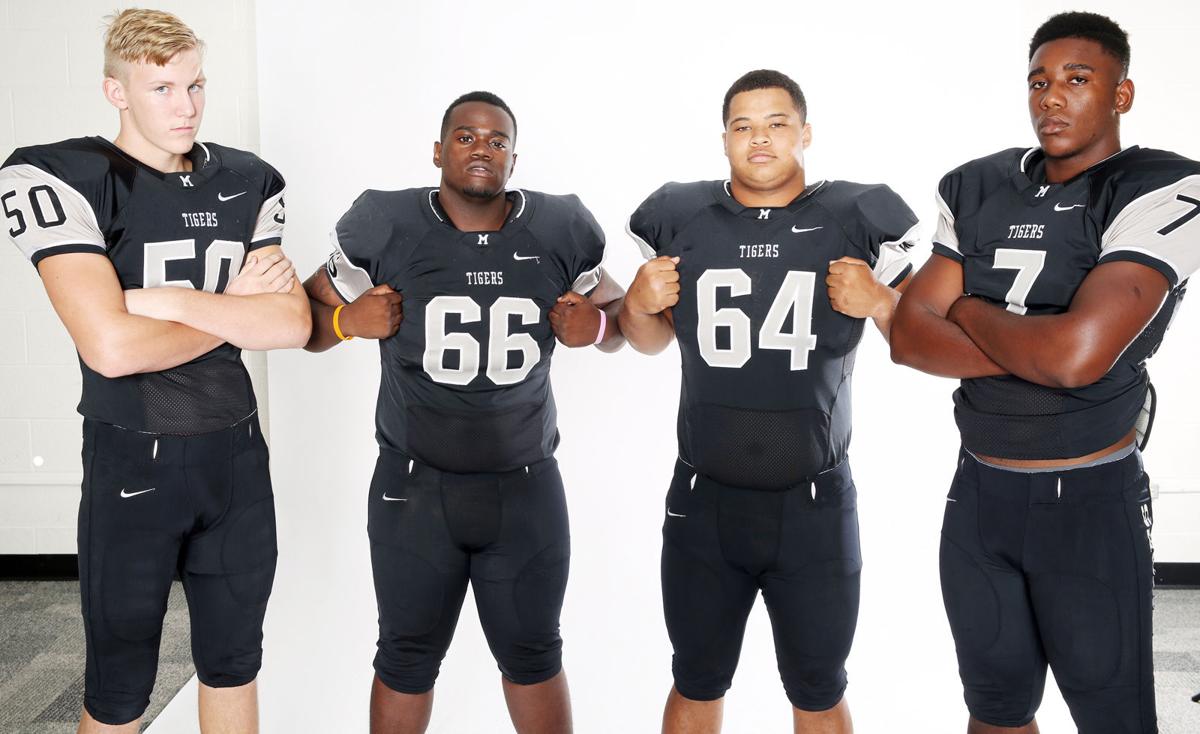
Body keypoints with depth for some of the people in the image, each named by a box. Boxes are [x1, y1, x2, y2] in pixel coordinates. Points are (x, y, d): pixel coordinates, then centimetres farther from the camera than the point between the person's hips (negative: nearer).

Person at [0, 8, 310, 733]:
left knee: (234, 661, 18)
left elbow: (294, 324, -6)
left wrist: (174, 301, -17)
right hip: (132, 461, -4)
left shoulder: (246, 182, 4)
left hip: (237, 452, 4)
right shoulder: (59, 179, -12)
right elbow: (112, 348, -23)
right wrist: (234, 308, -11)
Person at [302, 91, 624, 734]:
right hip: (415, 487, -1)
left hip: (526, 487, 1)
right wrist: (348, 320, -17)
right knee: (407, 660, 14)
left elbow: (616, 310, 12)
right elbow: (308, 314, 4)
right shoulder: (387, 229, -6)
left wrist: (596, 326, -10)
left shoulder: (559, 233, -2)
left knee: (532, 655, 15)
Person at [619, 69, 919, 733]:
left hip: (815, 504, -1)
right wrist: (638, 304, -5)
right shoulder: (679, 219, 2)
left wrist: (879, 303, -17)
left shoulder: (858, 221, -4)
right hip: (704, 501, 2)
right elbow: (650, 340, 16)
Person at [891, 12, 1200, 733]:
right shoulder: (980, 189, 4)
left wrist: (968, 309, -9)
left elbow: (1078, 351, -27)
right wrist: (1036, 352, -16)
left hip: (1092, 502, -5)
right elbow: (910, 337, -3)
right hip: (979, 490, 5)